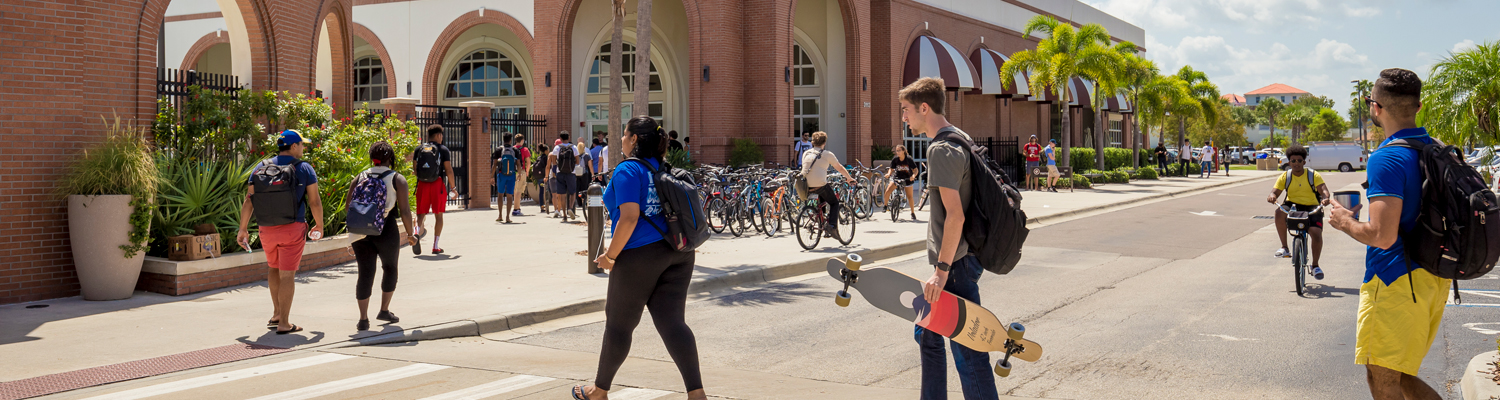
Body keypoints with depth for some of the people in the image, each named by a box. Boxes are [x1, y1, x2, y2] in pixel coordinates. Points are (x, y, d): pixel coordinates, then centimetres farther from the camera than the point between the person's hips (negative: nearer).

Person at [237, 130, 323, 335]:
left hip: (267, 229, 4)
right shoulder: (304, 169, -4)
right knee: (287, 274, 0)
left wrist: (243, 229, 6)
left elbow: (248, 201, 1)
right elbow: (314, 201, -4)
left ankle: (277, 313, 28)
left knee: (273, 267, 25)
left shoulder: (261, 168, 5)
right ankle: (284, 323, 0)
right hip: (293, 228, -4)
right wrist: (319, 225, 10)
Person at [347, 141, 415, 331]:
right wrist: (410, 234, 4)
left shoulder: (359, 178, 9)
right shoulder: (397, 180, -2)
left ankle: (363, 319, 2)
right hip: (386, 231, -3)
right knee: (390, 268, 19)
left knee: (365, 273, 6)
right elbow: (405, 211, -6)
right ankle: (384, 310, 24)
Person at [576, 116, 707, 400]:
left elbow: (629, 218, -19)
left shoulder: (628, 170, -10)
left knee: (619, 324, 9)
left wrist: (610, 255, -11)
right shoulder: (663, 169, 13)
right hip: (677, 254, 7)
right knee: (673, 322, 2)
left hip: (640, 255, -7)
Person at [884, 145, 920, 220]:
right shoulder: (895, 160, -12)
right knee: (887, 191, -17)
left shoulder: (909, 159, -18)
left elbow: (915, 169, -14)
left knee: (909, 196, 0)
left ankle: (913, 213, 17)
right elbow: (892, 169, -3)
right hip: (897, 178, 2)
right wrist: (888, 174, -24)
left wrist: (914, 175, -34)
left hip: (907, 179, -2)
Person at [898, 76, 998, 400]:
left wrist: (942, 269, -23)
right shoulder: (960, 138, 14)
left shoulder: (941, 149, -17)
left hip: (956, 264, -11)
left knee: (967, 351, -7)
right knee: (929, 336, 21)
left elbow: (955, 215, -24)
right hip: (960, 257, 11)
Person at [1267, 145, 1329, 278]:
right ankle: (1284, 247, -21)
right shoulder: (1285, 177, 3)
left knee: (1316, 233, -23)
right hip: (1292, 206, 1)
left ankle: (1315, 265, 3)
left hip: (1311, 208, -1)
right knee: (1280, 211, -34)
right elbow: (1275, 191, -3)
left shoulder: (1313, 175, -1)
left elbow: (1323, 189, -12)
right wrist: (1272, 197, -29)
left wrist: (1325, 198, -37)